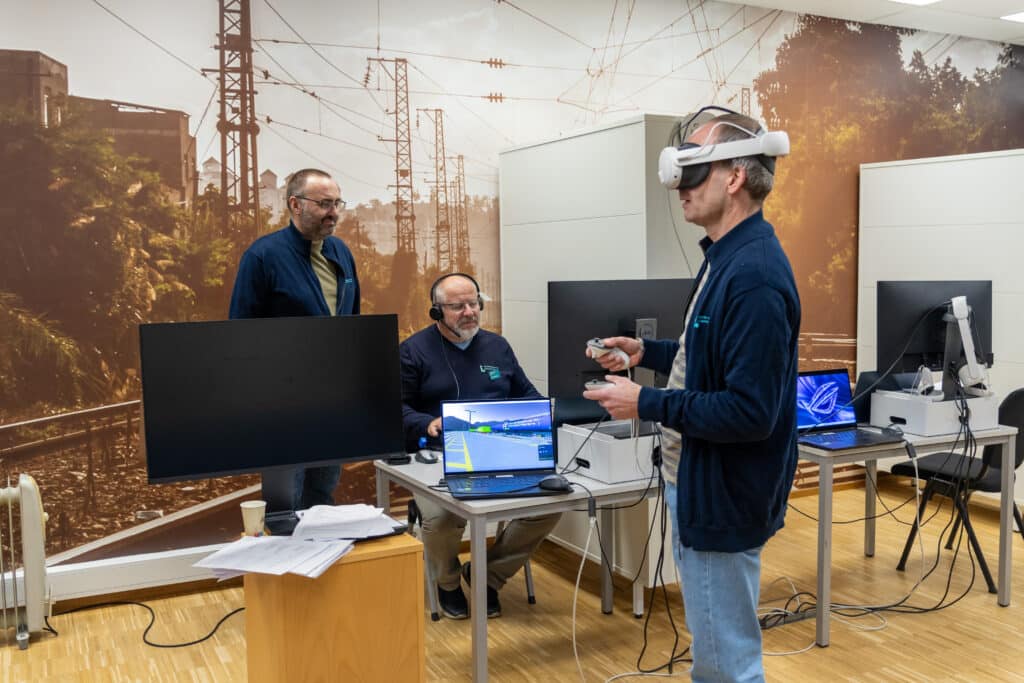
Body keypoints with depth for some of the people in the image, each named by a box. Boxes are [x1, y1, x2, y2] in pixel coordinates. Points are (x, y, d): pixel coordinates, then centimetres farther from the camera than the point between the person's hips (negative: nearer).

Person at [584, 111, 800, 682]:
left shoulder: (753, 275, -25)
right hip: (701, 483, 10)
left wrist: (646, 404, -21)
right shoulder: (727, 257, 8)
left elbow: (749, 411, -28)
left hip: (723, 497, -10)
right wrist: (648, 352, 9)